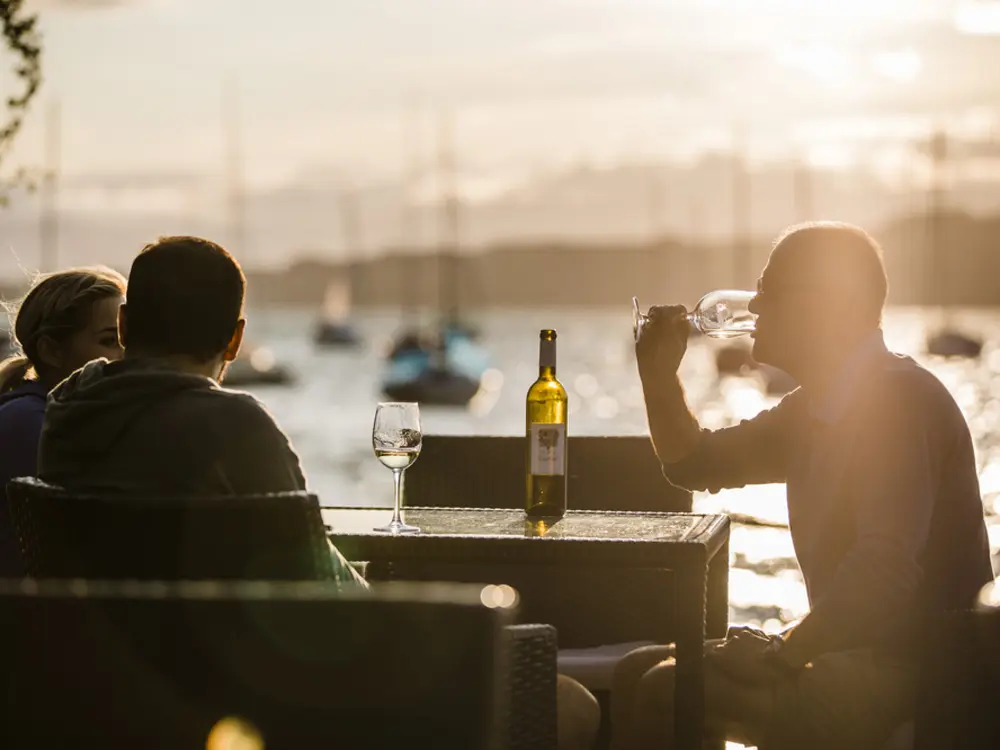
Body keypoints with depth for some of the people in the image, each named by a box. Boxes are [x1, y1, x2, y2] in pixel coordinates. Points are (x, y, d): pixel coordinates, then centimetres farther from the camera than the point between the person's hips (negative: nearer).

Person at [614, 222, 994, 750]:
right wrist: (658, 372, 10)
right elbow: (694, 464, 27)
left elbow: (884, 571, -27)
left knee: (670, 691, -21)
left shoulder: (900, 399, -16)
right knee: (638, 674, 4)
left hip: (914, 673, -10)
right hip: (850, 655, 10)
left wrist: (785, 651, -19)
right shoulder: (814, 410, 15)